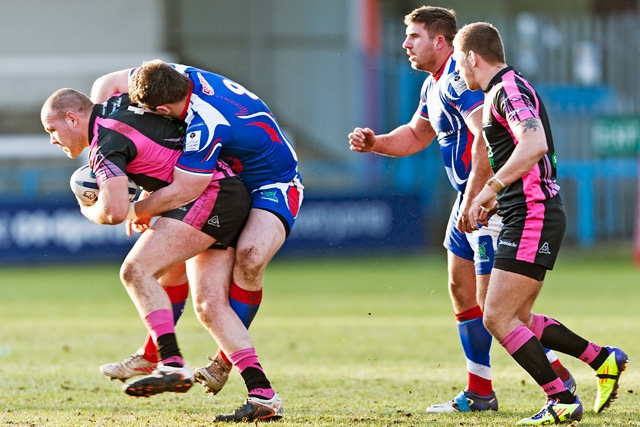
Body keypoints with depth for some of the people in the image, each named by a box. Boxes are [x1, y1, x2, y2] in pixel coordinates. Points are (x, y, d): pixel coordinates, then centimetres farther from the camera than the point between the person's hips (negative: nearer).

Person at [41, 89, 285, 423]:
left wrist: (89, 210, 0)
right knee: (210, 305, 2)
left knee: (136, 271, -17)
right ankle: (263, 395, -7)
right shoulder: (117, 103, 13)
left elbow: (116, 212, -25)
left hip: (209, 197, -10)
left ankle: (173, 364, -27)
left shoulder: (106, 146, -13)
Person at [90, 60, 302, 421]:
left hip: (275, 185, -9)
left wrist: (138, 211, -13)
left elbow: (181, 193, -30)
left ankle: (226, 360, -15)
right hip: (232, 180, 9)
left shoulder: (206, 123, -37)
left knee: (249, 258, -30)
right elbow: (107, 84, -2)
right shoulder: (181, 76, -14)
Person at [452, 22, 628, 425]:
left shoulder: (509, 89, -14)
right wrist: (495, 200, 21)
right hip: (527, 217, 11)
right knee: (518, 320, 14)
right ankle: (604, 359, 19)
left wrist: (491, 189, -26)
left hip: (534, 217, -11)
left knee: (498, 318, -11)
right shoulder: (500, 92, 19)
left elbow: (535, 144, -31)